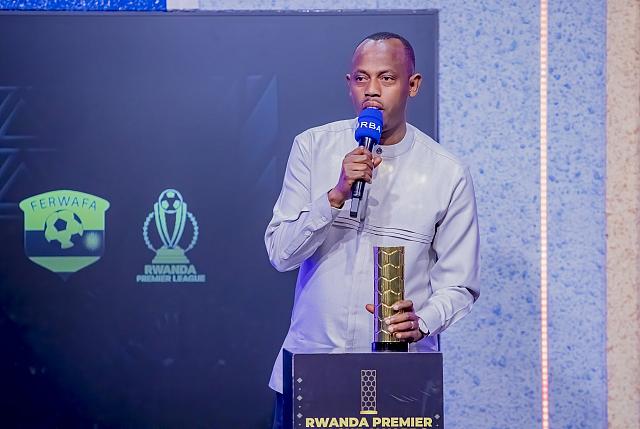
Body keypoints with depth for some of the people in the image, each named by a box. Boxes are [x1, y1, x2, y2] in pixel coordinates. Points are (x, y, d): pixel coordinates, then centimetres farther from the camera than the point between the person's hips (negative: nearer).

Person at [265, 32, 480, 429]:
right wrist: (337, 195, -19)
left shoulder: (448, 174, -4)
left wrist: (421, 322, -21)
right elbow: (281, 253, -5)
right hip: (310, 362, 1)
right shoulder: (313, 147, 0)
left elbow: (458, 284, -1)